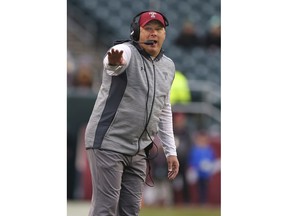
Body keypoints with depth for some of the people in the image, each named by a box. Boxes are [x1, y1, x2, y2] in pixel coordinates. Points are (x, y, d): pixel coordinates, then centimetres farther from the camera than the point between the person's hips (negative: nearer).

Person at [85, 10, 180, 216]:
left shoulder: (168, 66, 11)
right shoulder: (127, 52, -12)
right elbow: (113, 62, -38)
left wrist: (171, 151, 18)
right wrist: (114, 62, -63)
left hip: (139, 149, 7)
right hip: (108, 143, -7)